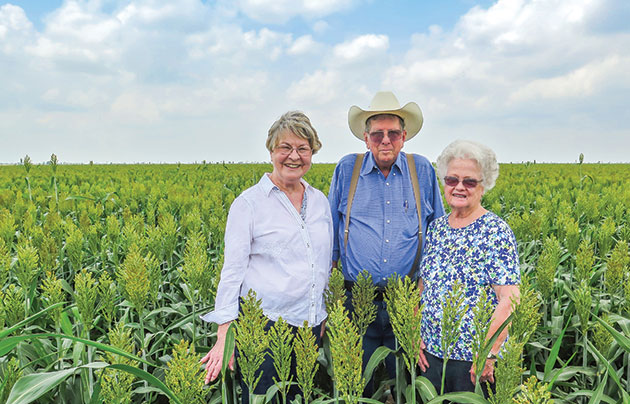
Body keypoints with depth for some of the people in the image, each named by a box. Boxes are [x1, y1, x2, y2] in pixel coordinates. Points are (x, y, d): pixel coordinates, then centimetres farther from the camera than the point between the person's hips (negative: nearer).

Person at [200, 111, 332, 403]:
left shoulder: (320, 201, 9)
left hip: (309, 325, 5)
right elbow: (232, 269, -10)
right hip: (263, 325, -5)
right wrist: (224, 337, -14)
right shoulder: (249, 203, -7)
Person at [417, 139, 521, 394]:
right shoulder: (436, 228, 6)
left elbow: (508, 300, -17)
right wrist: (417, 337, 4)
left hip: (475, 359, -5)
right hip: (431, 353, 5)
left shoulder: (496, 231, -12)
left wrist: (489, 354, -21)